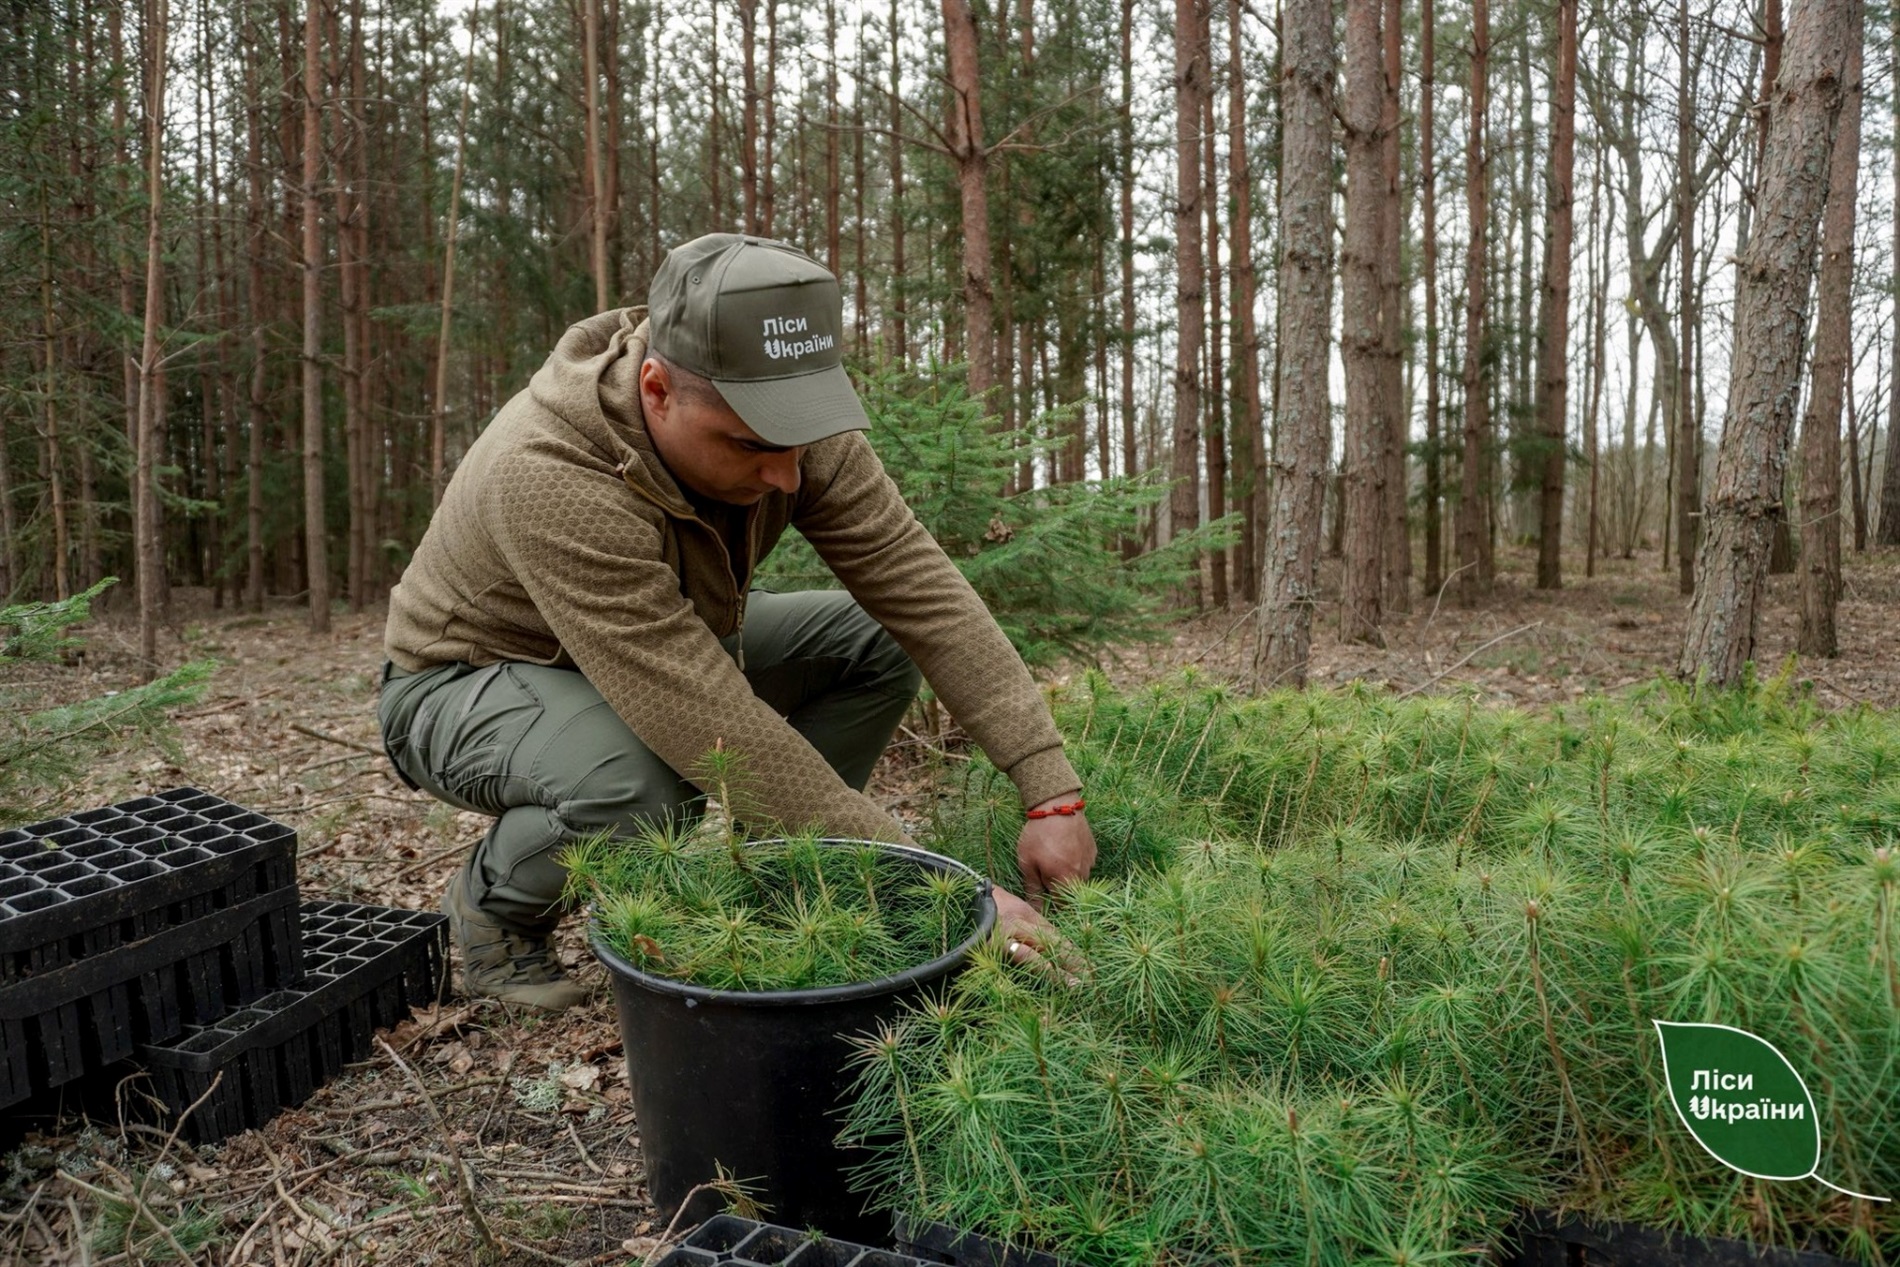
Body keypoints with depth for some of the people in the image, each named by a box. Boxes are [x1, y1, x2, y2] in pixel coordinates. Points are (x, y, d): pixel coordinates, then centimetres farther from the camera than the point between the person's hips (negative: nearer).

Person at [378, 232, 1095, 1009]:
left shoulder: (783, 417, -21)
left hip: (665, 653, 6)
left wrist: (1053, 793, -31)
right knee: (644, 781, -38)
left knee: (874, 644, -11)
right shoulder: (550, 477, -39)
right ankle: (493, 902, -3)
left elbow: (922, 589, -23)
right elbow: (720, 731, -41)